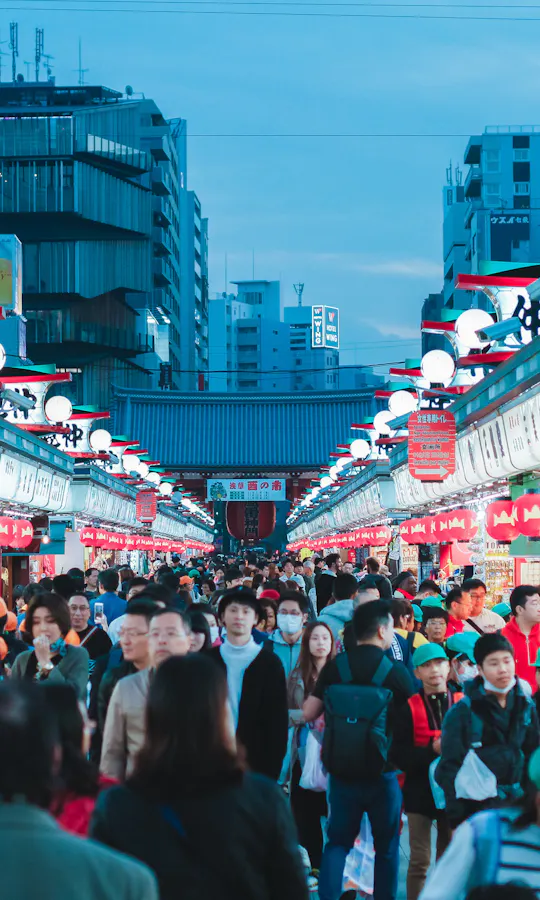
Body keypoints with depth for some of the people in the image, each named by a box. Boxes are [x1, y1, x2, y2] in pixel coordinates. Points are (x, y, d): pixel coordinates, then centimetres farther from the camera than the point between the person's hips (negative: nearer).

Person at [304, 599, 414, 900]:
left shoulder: (335, 667, -4)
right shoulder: (396, 672, -11)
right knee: (387, 847, 12)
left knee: (338, 842, 14)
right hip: (382, 772, -2)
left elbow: (309, 714, 0)